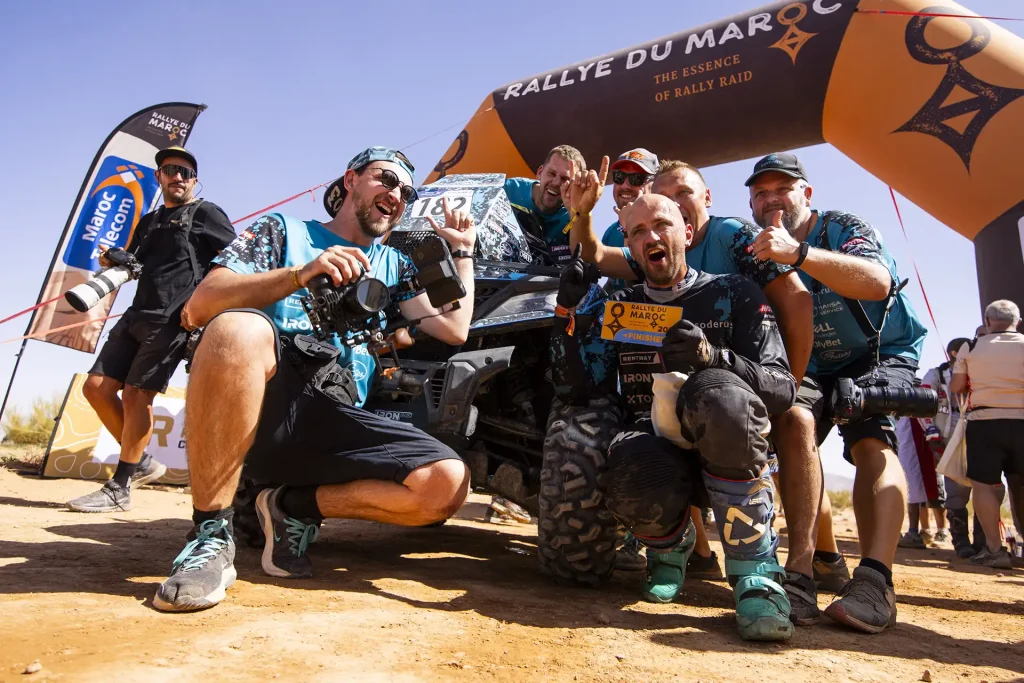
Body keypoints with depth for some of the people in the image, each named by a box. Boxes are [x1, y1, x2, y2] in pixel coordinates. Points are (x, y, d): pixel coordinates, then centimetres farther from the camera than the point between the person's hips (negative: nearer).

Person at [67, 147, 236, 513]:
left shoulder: (205, 213, 3)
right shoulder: (149, 221, 24)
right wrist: (111, 261, 6)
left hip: (175, 318, -8)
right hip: (138, 314, 8)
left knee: (136, 394, -10)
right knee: (96, 387, 3)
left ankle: (119, 488, 0)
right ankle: (141, 462, 16)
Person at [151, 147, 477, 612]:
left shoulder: (394, 265, 26)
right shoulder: (282, 230, 15)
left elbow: (454, 330, 14)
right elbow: (200, 305, -1)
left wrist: (462, 250, 20)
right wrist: (300, 274, -15)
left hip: (336, 425, 3)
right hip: (259, 404, -2)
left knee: (448, 483, -21)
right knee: (238, 327, -36)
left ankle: (295, 507, 0)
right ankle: (211, 534, -20)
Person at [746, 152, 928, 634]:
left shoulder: (843, 228, -13)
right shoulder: (756, 251, 1)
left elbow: (878, 282, -36)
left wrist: (798, 254, -51)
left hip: (880, 355, -2)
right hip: (811, 365, 3)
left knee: (872, 441, -29)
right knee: (795, 420, -27)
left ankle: (874, 579, -39)